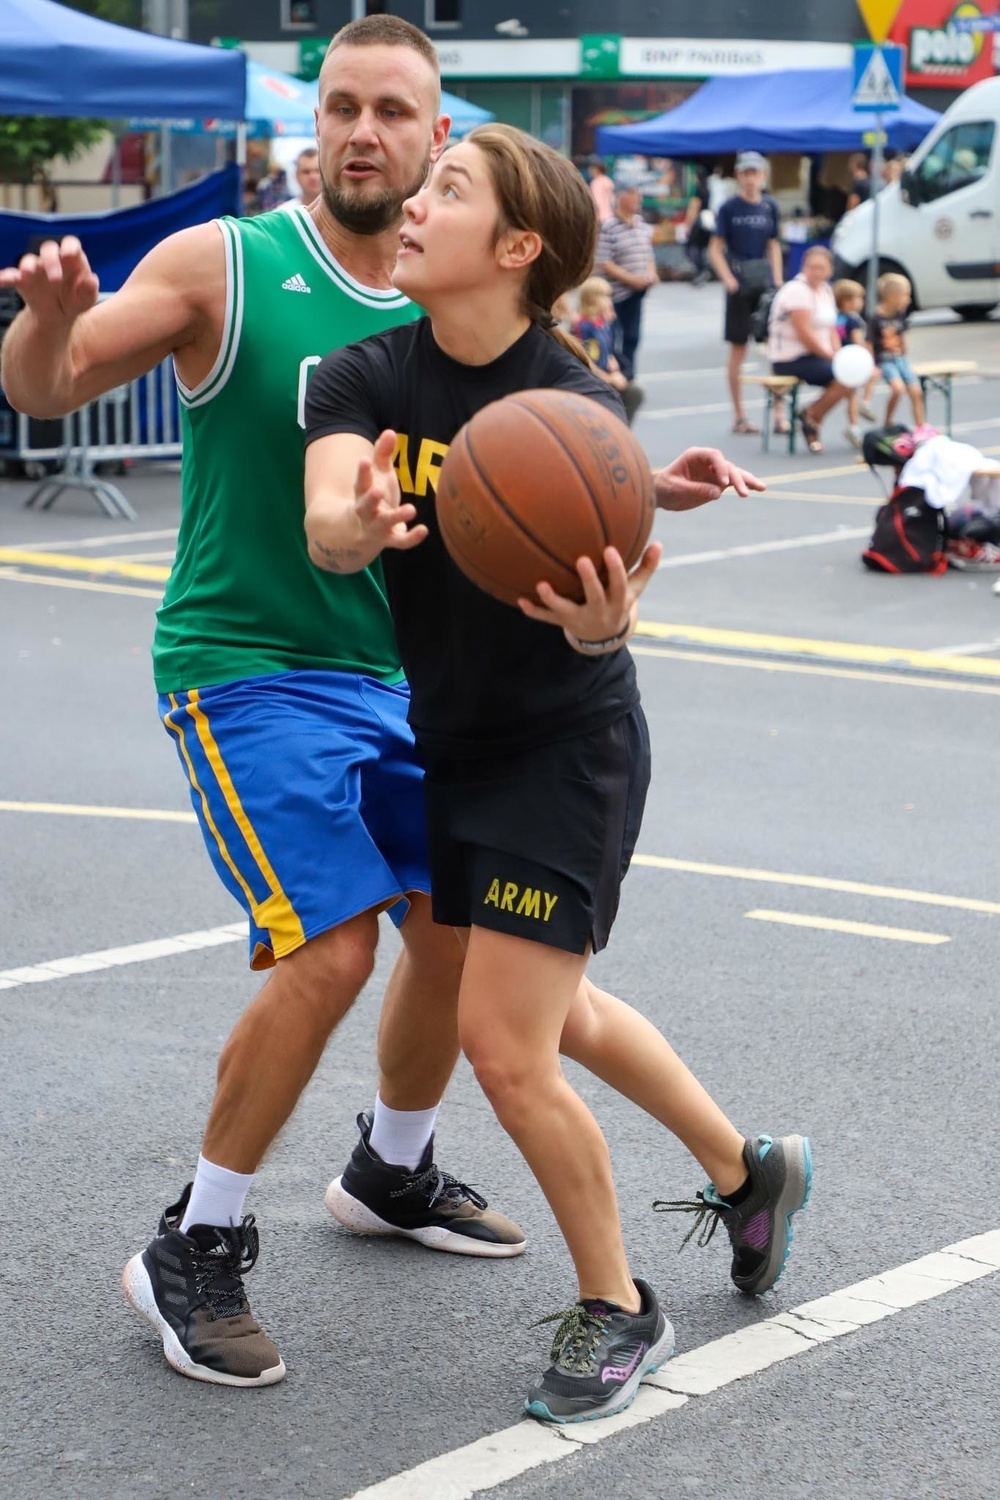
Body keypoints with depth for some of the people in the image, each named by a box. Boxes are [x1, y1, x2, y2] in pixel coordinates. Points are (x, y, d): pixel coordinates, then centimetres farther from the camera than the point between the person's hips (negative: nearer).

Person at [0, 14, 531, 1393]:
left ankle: (392, 1172, 38)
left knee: (460, 925, 11)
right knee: (330, 948, -17)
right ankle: (194, 1252, 0)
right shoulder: (225, 267, -10)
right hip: (247, 666, -6)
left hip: (396, 672, 6)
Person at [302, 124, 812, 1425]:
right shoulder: (366, 380, -9)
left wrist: (601, 619, -55)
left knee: (504, 1048, -9)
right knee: (553, 1013, 21)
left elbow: (602, 611, -31)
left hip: (565, 752, -6)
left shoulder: (575, 407, -21)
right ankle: (746, 1169, 45)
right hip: (449, 742, 6)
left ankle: (616, 1309, 15)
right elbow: (324, 531, -28)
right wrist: (361, 522, -52)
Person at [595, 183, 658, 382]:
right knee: (614, 339, -2)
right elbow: (603, 263, -17)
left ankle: (628, 377, 22)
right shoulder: (607, 228, -14)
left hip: (637, 291, 7)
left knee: (632, 336, 12)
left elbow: (648, 254, 19)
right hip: (616, 292, -7)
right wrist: (630, 278, -21)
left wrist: (651, 274, -1)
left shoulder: (641, 225, 9)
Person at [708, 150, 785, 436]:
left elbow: (773, 245, 15)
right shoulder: (729, 208, -3)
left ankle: (778, 413, 2)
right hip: (739, 284, -3)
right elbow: (715, 249, -2)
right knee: (738, 349, 4)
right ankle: (739, 415, 12)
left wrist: (777, 279, 4)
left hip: (766, 283, 3)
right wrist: (728, 279, -15)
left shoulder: (769, 207, 7)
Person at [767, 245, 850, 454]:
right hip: (790, 360, -9)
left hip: (817, 356, 9)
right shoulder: (797, 290, -15)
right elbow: (804, 334, -20)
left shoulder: (825, 290, 14)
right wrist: (831, 356, -14)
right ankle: (811, 417, -4)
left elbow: (831, 330, 14)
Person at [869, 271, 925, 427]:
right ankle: (887, 425, -9)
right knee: (898, 388, -27)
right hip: (884, 361, -6)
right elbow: (869, 344, -12)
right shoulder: (876, 318, -16)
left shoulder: (900, 315, 4)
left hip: (899, 358, 6)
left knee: (916, 391, -4)